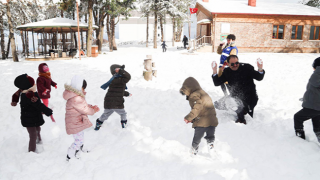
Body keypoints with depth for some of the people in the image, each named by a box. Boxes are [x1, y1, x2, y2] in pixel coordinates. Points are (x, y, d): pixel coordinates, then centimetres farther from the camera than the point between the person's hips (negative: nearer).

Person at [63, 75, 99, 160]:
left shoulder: (76, 95, 3)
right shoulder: (76, 99, -32)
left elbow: (83, 105, 12)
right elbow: (84, 109, -22)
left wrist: (91, 106, -4)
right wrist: (93, 111, -4)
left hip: (78, 121, 11)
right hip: (75, 123, -11)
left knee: (81, 136, 29)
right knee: (79, 139, 2)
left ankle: (80, 148, 52)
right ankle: (70, 156, 17)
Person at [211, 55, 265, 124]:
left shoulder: (247, 67, -10)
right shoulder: (227, 72, -2)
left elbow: (259, 78, -13)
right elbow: (217, 83, -3)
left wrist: (260, 70, -35)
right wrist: (214, 72, -18)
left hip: (249, 97, -2)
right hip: (236, 97, 2)